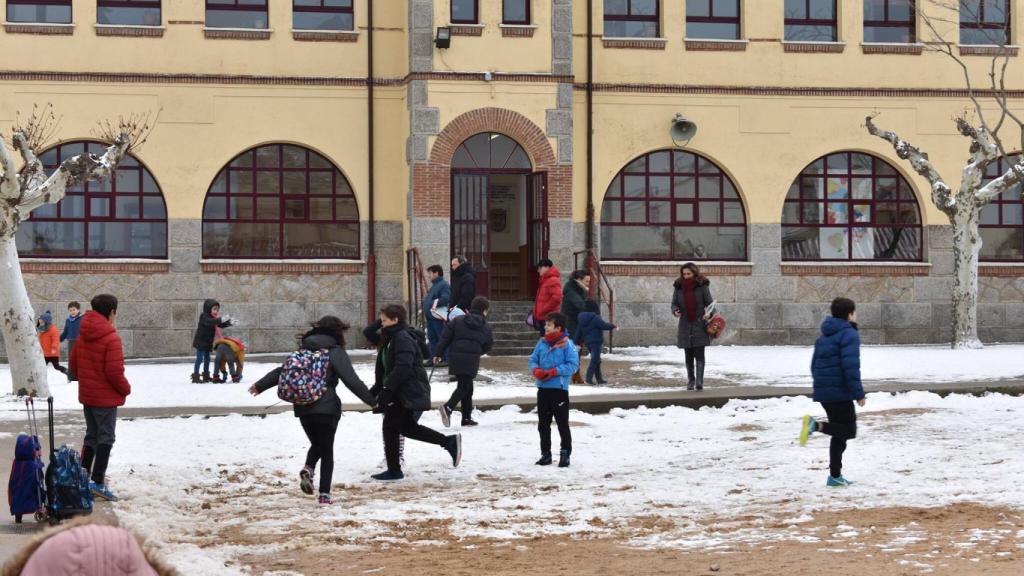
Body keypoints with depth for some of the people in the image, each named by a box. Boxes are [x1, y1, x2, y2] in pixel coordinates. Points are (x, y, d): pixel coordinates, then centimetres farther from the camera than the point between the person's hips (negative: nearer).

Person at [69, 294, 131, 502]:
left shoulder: (83, 335, 6)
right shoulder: (111, 338, -19)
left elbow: (74, 363, 12)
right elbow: (114, 371, -22)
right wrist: (126, 389, -7)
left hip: (87, 394, 8)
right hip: (106, 397, -8)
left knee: (91, 436, 19)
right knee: (105, 438, -4)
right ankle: (98, 483, -8)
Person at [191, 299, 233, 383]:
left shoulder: (214, 318, 9)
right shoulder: (204, 317, -18)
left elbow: (221, 325, 13)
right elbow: (210, 322, -38)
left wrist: (229, 322, -4)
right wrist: (221, 320, -49)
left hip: (208, 343, 9)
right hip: (200, 342, -9)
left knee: (207, 359, 13)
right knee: (199, 358, -9)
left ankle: (206, 376, 22)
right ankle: (195, 376, -6)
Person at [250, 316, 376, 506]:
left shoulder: (304, 349, 11)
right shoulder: (335, 352, -5)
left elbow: (281, 371, 18)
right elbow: (352, 381, -14)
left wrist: (260, 386, 31)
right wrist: (372, 400, -8)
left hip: (303, 408, 4)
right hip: (326, 408, -4)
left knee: (316, 445, 23)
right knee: (327, 450, 8)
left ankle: (308, 469, -7)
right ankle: (324, 494, 1)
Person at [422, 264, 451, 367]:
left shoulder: (444, 285, -12)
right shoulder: (434, 285, 21)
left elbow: (445, 298, -25)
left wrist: (436, 303, -31)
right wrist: (425, 310, 19)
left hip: (438, 317, -10)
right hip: (430, 317, 10)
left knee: (442, 338, -5)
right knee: (432, 339, 12)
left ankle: (445, 359, -3)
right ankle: (432, 358, 16)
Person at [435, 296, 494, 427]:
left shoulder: (458, 321, 6)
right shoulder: (486, 328, 4)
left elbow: (445, 338, 3)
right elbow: (488, 346, 11)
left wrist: (438, 354, 9)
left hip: (455, 359, 4)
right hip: (472, 361, -4)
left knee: (467, 387, 15)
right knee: (464, 387, 0)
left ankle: (467, 417, 14)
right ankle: (448, 407, -25)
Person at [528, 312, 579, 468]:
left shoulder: (567, 344, -10)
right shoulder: (542, 343, 7)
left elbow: (573, 365, -13)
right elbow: (533, 360, 12)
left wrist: (553, 372, -18)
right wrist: (536, 370, -10)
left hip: (559, 389, -6)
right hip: (543, 389, 6)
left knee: (562, 424, 0)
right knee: (543, 424, 12)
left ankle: (565, 454, 7)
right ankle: (545, 453, 21)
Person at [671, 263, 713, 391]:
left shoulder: (702, 286, -4)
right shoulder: (678, 287, 3)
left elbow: (710, 303, -1)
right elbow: (674, 303, 10)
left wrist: (709, 314, -21)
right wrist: (675, 311, -13)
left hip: (699, 325, -3)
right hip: (685, 326, 3)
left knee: (699, 354, -10)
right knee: (688, 355, 11)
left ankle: (699, 381, -14)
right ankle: (690, 380, 21)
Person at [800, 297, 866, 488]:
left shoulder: (825, 336, 17)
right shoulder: (849, 334, -10)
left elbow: (814, 364, 21)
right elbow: (851, 366, -19)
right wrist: (858, 393, -16)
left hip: (823, 392, 9)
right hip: (840, 392, -9)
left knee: (840, 434, 15)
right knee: (848, 430, -3)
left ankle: (835, 476, 14)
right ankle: (816, 425, -25)